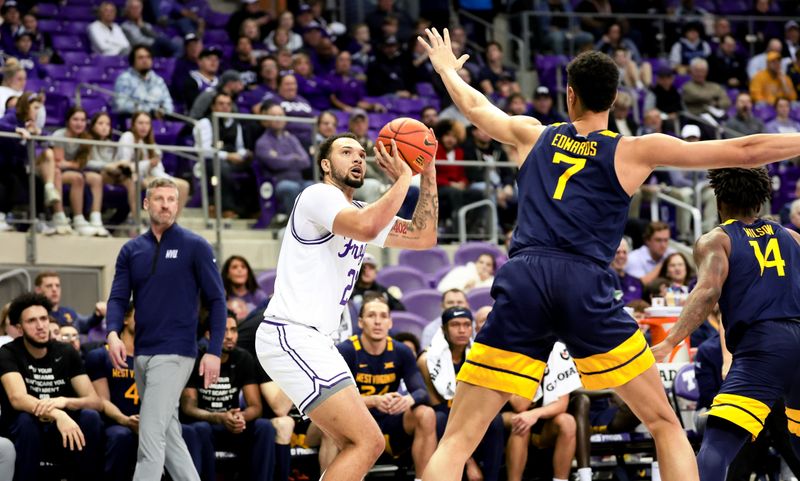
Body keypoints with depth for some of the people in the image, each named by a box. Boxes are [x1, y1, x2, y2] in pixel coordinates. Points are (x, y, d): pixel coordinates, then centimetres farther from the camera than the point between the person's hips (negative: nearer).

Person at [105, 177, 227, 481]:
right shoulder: (131, 250, 10)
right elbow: (118, 298, 6)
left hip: (174, 353, -6)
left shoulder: (195, 247, -3)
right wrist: (113, 334, -15)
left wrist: (214, 352, -11)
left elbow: (216, 300, -3)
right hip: (142, 354, 6)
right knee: (169, 434, 13)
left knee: (151, 438, -13)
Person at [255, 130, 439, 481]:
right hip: (290, 335, -11)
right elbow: (367, 228, -28)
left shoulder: (361, 212, 21)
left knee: (356, 446, 13)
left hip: (310, 340, 11)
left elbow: (424, 237, 13)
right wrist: (403, 178, -17)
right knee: (368, 442, -17)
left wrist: (428, 172, 7)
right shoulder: (319, 195, -8)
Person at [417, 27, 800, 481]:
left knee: (458, 440, 2)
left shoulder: (535, 135, 22)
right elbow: (746, 151, 11)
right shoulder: (635, 150, 13)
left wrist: (448, 70, 62)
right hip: (585, 288, -2)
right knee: (666, 426, 11)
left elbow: (475, 106, 42)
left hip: (522, 283, 2)